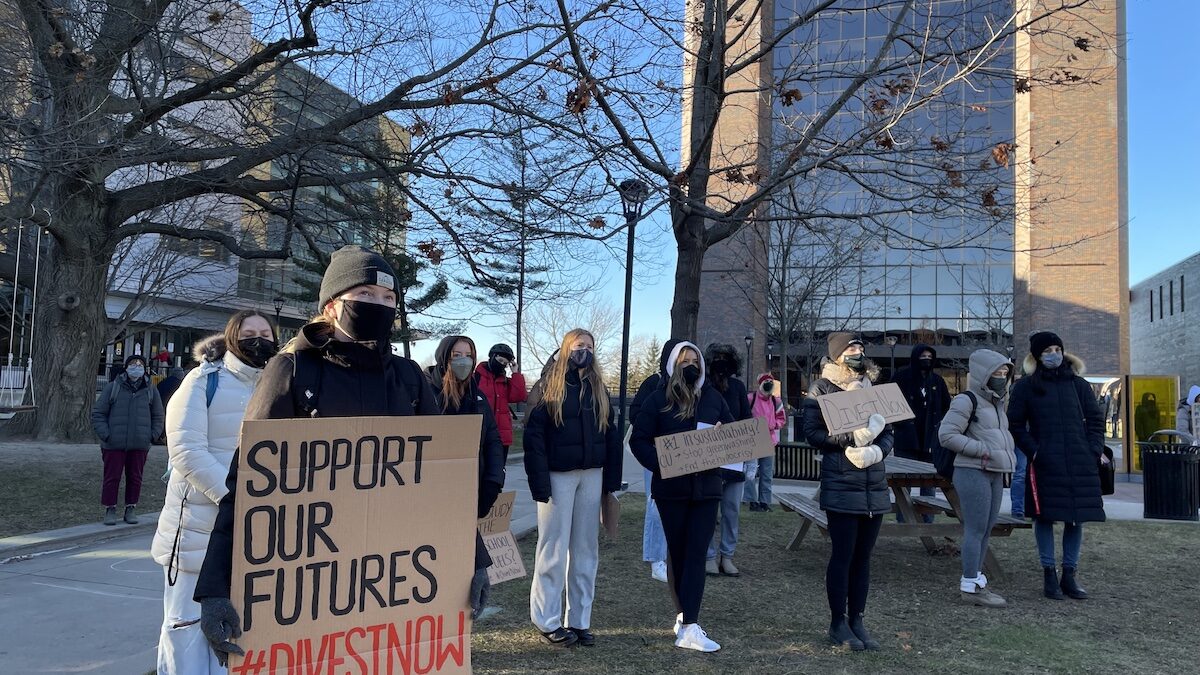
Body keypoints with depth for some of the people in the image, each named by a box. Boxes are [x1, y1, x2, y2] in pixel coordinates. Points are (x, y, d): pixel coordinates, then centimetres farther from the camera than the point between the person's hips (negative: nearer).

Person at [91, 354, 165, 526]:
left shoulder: (151, 391, 8)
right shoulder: (113, 387, 2)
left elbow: (158, 417, 15)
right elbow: (98, 413, 3)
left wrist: (152, 436, 2)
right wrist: (105, 435, -8)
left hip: (140, 445, 2)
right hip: (114, 445, -2)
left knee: (135, 478, 8)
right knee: (112, 477, 3)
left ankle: (131, 509, 19)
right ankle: (110, 509, 14)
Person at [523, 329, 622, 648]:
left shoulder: (598, 389, 10)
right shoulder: (551, 386, -5)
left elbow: (611, 434, 11)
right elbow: (534, 434, -10)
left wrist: (612, 479, 5)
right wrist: (539, 481, -16)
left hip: (592, 475, 5)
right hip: (558, 475, -5)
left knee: (586, 550, 9)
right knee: (554, 550, 1)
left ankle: (580, 621, 19)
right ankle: (547, 620, 13)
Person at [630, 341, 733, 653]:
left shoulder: (713, 397, 7)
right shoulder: (658, 399, -2)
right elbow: (639, 440, -5)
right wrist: (659, 464, -20)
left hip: (706, 487, 2)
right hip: (671, 488, -1)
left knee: (696, 554, -3)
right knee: (678, 552, 10)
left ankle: (688, 626, -2)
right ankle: (687, 616, 22)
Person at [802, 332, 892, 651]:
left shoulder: (872, 388, 13)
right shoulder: (822, 388, -2)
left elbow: (888, 431, 12)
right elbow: (812, 432, -9)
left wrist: (876, 450, -10)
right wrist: (853, 437, -19)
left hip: (874, 484, 5)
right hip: (841, 484, -5)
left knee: (863, 556, 10)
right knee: (843, 554, 0)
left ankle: (857, 621, 19)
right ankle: (838, 623, 12)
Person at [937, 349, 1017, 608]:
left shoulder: (997, 402, 18)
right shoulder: (967, 400, -11)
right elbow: (946, 435, -18)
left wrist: (1008, 452, 11)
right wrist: (983, 450, -18)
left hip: (994, 474, 9)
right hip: (973, 472, -9)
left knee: (986, 529, 13)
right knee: (976, 529, -7)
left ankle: (975, 579, 22)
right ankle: (971, 585, 0)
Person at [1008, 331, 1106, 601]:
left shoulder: (1078, 384, 11)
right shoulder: (1025, 386, 3)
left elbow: (1095, 419, 14)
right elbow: (1015, 424, 3)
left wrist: (1095, 449, 1)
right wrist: (1032, 451, -8)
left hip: (1080, 464, 3)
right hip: (1045, 464, -3)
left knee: (1076, 518, 6)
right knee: (1045, 517, 0)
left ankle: (1069, 575, 17)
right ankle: (1049, 574, 11)